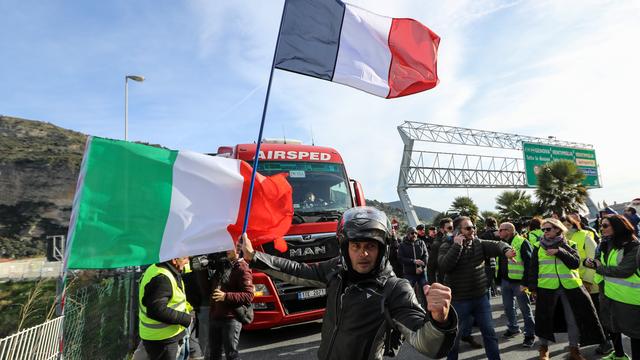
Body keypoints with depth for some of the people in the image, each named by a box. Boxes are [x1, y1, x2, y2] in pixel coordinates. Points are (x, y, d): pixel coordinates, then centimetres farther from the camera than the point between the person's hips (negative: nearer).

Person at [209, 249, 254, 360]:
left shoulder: (242, 269, -9)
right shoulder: (221, 266, 14)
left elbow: (249, 296, -19)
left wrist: (225, 296, -27)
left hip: (231, 319, -8)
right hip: (214, 317, 8)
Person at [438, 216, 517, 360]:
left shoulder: (479, 243, 2)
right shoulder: (447, 246, -9)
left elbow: (495, 245, -15)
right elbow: (444, 267, -25)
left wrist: (505, 250, -39)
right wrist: (457, 245, -25)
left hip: (481, 297, 4)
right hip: (459, 300, -3)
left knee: (489, 332, 15)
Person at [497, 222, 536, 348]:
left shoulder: (522, 243, -13)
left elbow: (529, 263, -17)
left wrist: (525, 282, -20)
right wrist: (499, 279, 15)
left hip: (518, 282, -7)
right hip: (505, 281, 7)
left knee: (525, 308, 4)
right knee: (508, 306, 16)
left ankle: (530, 334, 16)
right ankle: (513, 328, 34)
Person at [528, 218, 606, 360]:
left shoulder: (569, 244, 4)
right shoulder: (539, 247, 2)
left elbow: (575, 263, -9)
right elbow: (533, 268, 3)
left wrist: (559, 251, -17)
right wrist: (533, 287, 0)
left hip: (570, 287, 1)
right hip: (546, 287, 0)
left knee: (573, 319, 9)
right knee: (544, 318, 7)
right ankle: (544, 348, 23)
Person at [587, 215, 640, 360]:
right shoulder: (607, 244, 7)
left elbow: (624, 270, -24)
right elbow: (602, 263, 18)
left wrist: (599, 267, -12)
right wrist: (592, 262, -3)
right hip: (609, 293, 8)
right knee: (611, 325, 23)